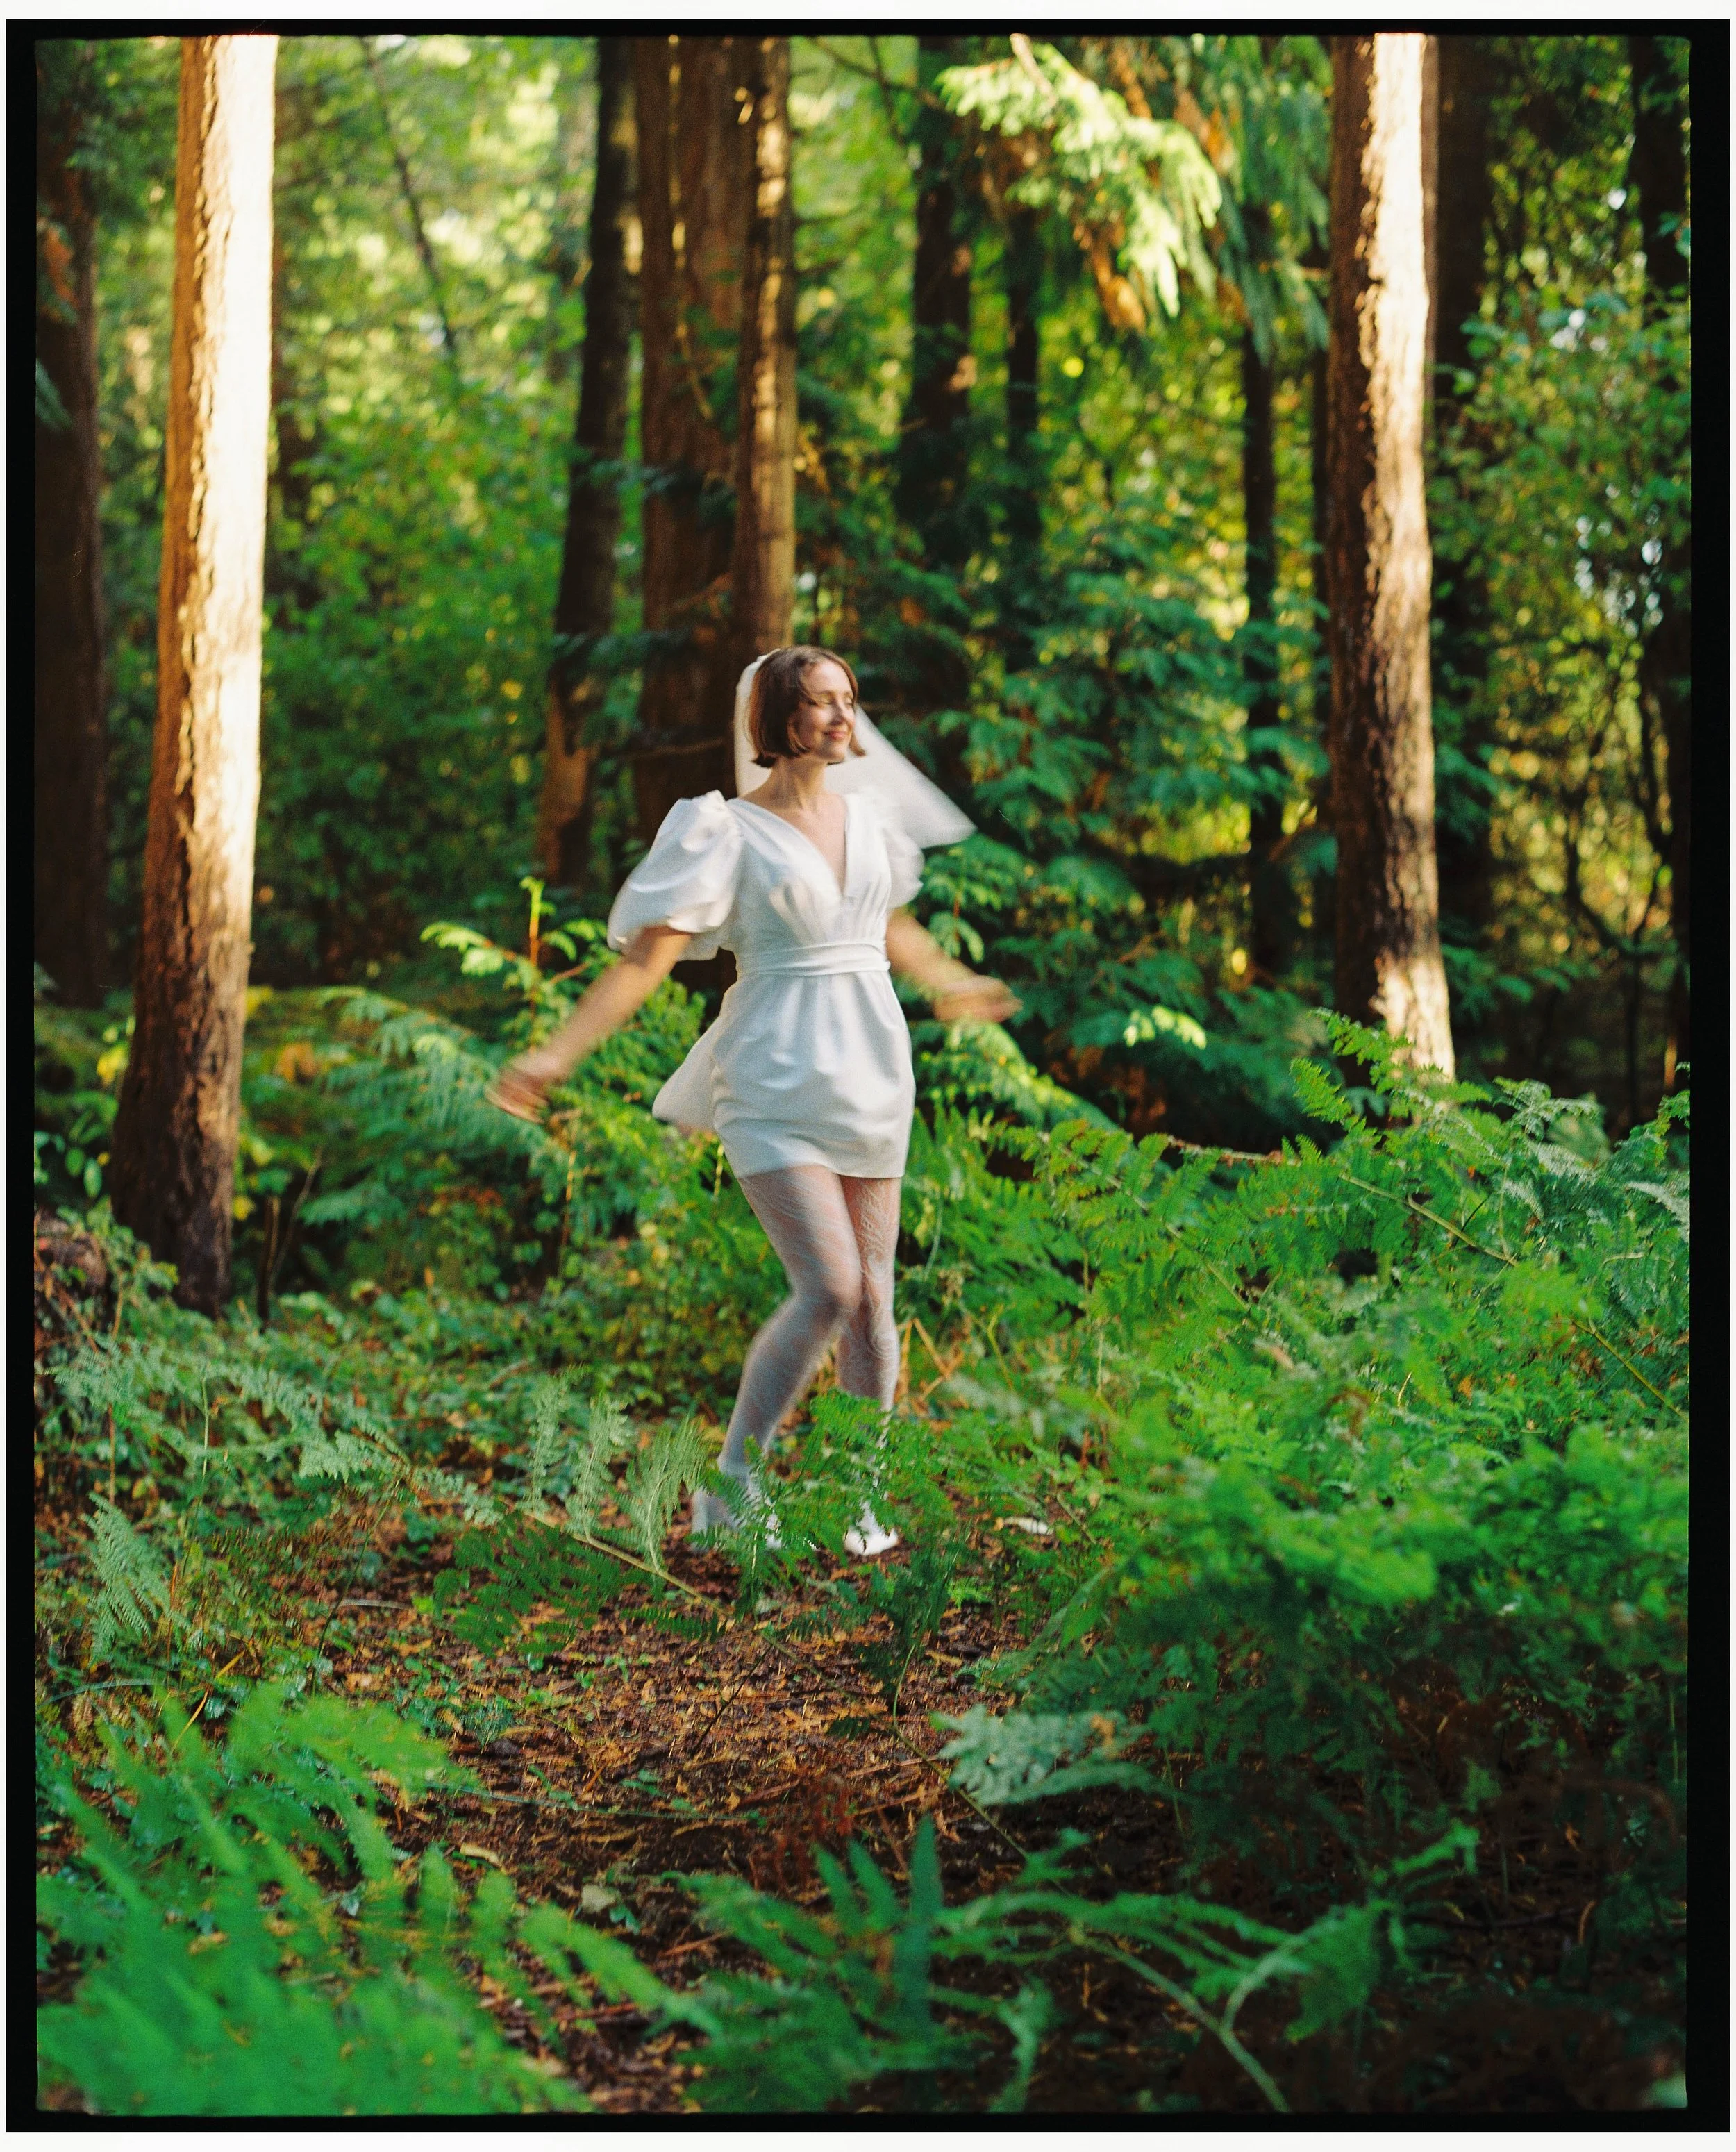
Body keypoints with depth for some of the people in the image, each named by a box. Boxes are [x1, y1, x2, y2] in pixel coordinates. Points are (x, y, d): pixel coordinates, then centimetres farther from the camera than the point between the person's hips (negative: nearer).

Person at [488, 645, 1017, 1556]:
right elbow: (645, 957, -10)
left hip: (870, 1072, 6)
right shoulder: (731, 832, -5)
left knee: (873, 1294, 4)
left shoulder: (868, 812, 11)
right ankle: (731, 1489, -3)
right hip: (777, 1080, -6)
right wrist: (555, 1053, -19)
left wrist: (951, 986, 47)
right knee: (828, 1287, -16)